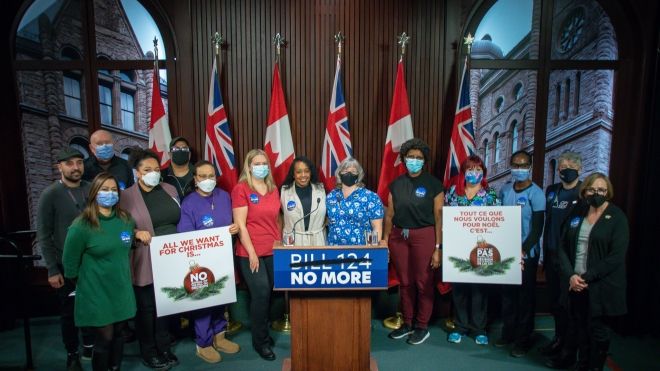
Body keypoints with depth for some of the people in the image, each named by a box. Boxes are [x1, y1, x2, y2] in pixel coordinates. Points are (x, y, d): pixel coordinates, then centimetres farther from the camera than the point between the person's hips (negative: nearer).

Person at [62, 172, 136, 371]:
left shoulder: (126, 219, 0)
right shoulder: (81, 226, -16)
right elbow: (69, 262, -6)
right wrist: (84, 283, 3)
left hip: (122, 290, 5)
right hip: (96, 292, -5)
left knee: (118, 334, 16)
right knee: (104, 338, 4)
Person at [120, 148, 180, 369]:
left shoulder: (170, 190, 7)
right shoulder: (126, 196, -6)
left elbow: (182, 220, 11)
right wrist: (136, 233, -22)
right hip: (145, 263, -4)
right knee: (147, 307, 9)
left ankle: (164, 348, 31)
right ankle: (148, 353, 26)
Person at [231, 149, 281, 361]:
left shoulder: (273, 189, 10)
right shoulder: (241, 189, -7)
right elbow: (240, 225, -11)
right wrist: (252, 253, -13)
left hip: (273, 251, 5)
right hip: (251, 253, -5)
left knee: (270, 293, 9)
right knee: (261, 293, -4)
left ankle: (264, 333, 30)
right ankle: (260, 341, 16)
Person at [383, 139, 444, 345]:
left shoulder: (433, 184, -2)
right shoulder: (396, 184, 8)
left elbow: (439, 218, -4)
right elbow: (389, 215, 10)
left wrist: (438, 248, -8)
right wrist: (384, 242, 7)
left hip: (423, 236, -3)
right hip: (398, 236, 3)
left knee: (423, 283, 3)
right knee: (405, 282, 11)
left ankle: (422, 326, 21)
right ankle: (407, 323, 27)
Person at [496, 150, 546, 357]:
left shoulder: (536, 194, -11)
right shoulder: (505, 190, 4)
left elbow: (538, 228, -14)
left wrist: (523, 250, -21)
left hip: (527, 254, -4)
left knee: (525, 296, 9)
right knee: (507, 293, 14)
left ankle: (523, 339, 22)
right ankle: (508, 333, 29)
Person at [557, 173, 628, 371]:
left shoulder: (617, 217, -5)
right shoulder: (576, 213, 6)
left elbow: (616, 256, -12)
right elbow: (562, 247, 4)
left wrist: (587, 277, -14)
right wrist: (570, 275, -8)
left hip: (601, 287, -3)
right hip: (575, 285, 3)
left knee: (599, 332, 8)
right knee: (579, 330, 12)